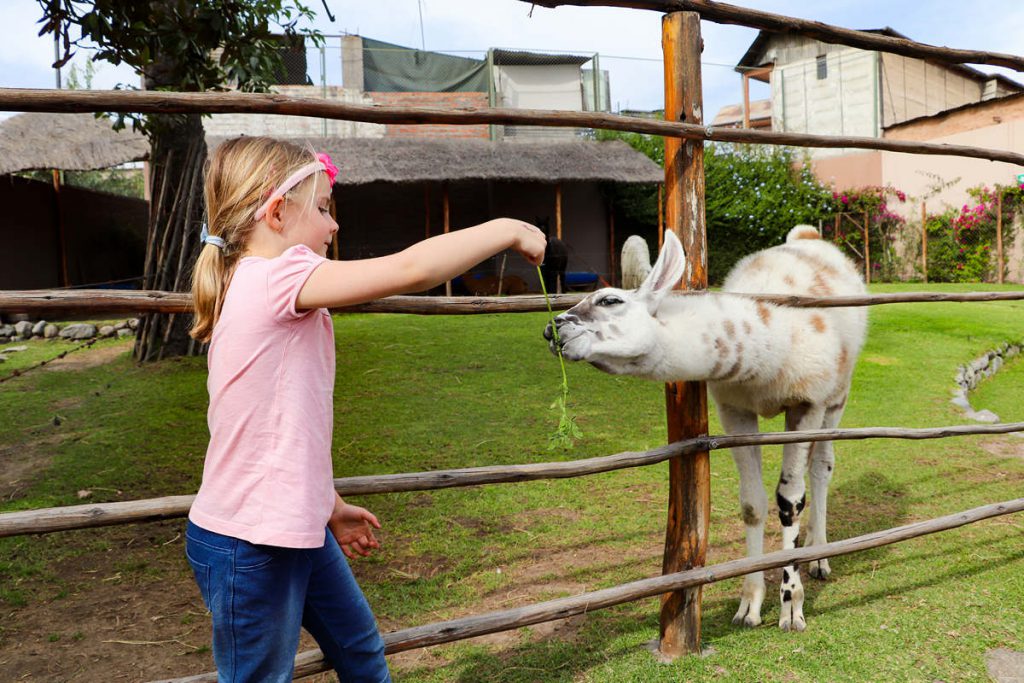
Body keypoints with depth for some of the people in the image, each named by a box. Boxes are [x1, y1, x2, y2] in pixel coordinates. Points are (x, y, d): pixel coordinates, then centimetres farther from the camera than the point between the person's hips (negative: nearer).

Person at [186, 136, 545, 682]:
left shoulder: (252, 287, 9)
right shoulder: (277, 278, -21)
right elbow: (411, 269, -31)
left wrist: (330, 505, 19)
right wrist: (506, 229, -17)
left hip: (296, 528, 10)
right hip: (247, 544, -9)